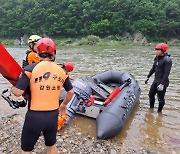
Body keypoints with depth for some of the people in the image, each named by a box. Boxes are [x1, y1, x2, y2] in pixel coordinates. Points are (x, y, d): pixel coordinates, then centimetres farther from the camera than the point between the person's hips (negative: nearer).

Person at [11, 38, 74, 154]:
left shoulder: (31, 68, -11)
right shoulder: (61, 71, 1)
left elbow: (18, 92, -13)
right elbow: (71, 92, 10)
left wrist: (12, 88, 9)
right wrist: (64, 104, 27)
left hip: (34, 116, -3)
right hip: (53, 115, 4)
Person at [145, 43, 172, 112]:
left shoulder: (167, 60, -17)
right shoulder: (156, 58, 7)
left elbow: (167, 73, -21)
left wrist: (162, 84, -25)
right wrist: (148, 77, 21)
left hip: (162, 82, -8)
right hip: (155, 80, 8)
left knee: (160, 98, 0)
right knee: (151, 95, 16)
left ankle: (159, 111, 19)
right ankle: (151, 108, 35)